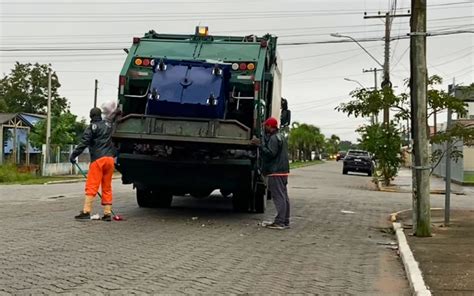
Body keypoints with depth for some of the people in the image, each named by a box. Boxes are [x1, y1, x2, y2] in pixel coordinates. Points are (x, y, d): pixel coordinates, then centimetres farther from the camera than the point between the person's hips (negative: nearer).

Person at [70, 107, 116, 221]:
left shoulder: (91, 127, -3)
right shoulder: (108, 124, 14)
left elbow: (84, 143, -9)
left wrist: (73, 155, -5)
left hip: (98, 160, -6)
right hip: (109, 158, 6)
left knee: (91, 187, -7)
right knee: (107, 187, 9)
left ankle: (86, 211, -13)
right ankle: (107, 213, 7)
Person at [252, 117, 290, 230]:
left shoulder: (273, 138, -12)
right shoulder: (281, 137, 21)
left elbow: (270, 153, -22)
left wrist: (260, 145, -18)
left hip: (276, 172, -10)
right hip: (283, 171, 10)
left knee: (279, 197, -11)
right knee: (284, 196, 10)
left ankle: (279, 222, -11)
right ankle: (285, 221, 14)